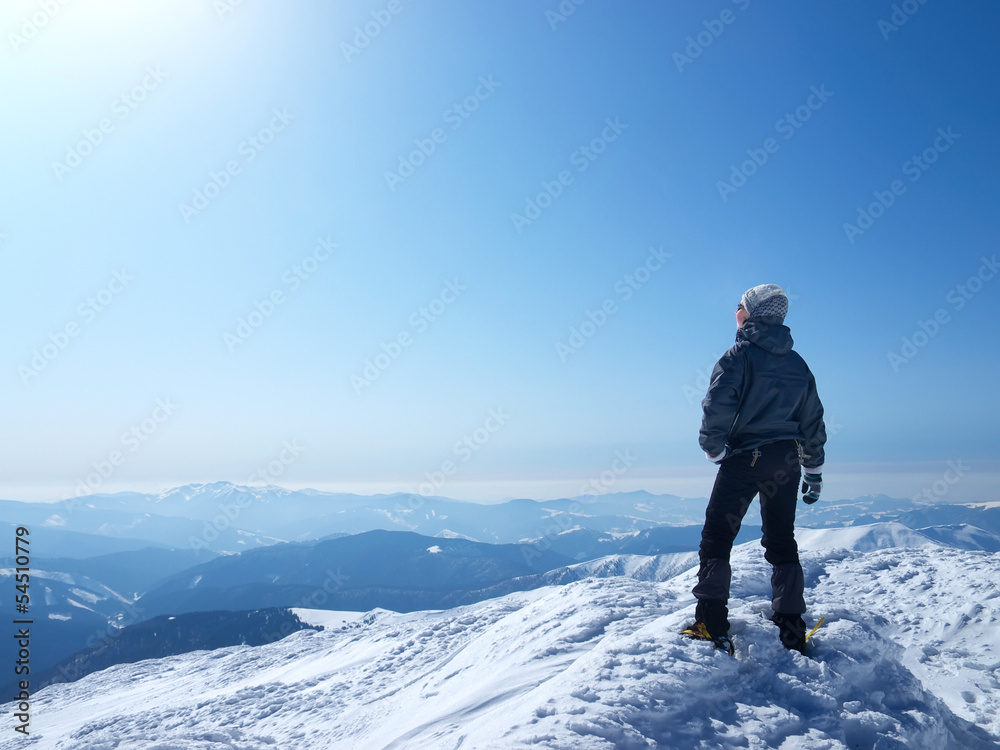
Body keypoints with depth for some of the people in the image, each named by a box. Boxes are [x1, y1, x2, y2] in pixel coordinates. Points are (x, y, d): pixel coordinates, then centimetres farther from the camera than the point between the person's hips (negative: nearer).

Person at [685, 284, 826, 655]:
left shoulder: (741, 354, -7)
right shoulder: (797, 363, 13)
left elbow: (717, 403, -20)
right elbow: (813, 421, 17)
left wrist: (714, 448, -7)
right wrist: (814, 471, 23)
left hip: (745, 457, -6)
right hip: (787, 461, 6)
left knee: (717, 535, 1)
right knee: (782, 541, 15)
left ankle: (712, 624, -3)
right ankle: (791, 628, 16)